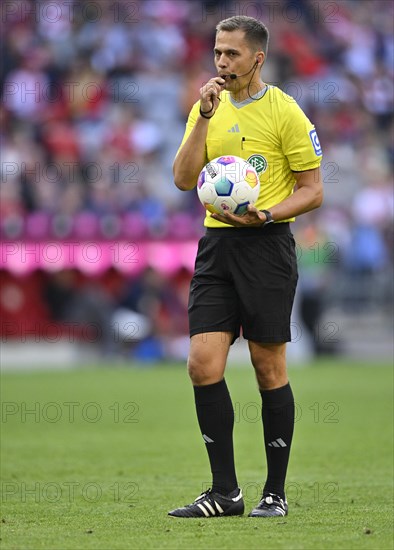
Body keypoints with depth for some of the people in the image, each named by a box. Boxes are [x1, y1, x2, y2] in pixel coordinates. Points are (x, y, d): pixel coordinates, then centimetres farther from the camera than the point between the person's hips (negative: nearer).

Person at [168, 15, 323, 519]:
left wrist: (266, 214, -19)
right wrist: (205, 117, -7)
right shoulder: (206, 108, 11)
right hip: (216, 245, 5)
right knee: (203, 365, -5)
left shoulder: (285, 113, -4)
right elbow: (183, 179, 1)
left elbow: (313, 190, -3)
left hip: (266, 246, -5)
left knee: (268, 368, 0)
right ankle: (224, 491, 3)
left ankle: (275, 492, 10)